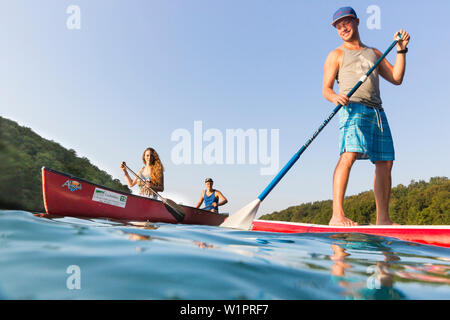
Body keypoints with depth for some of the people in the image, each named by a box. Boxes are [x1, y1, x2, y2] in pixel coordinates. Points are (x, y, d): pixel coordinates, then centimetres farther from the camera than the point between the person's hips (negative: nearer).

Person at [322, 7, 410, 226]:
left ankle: (383, 218, 8)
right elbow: (326, 89, 3)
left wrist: (401, 50, 14)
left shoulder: (374, 53, 28)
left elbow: (396, 78, 20)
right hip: (352, 109, -5)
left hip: (377, 112, 6)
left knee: (385, 162, 0)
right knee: (349, 155, -25)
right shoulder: (336, 55, 14)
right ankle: (337, 215, -28)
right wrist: (335, 97, -19)